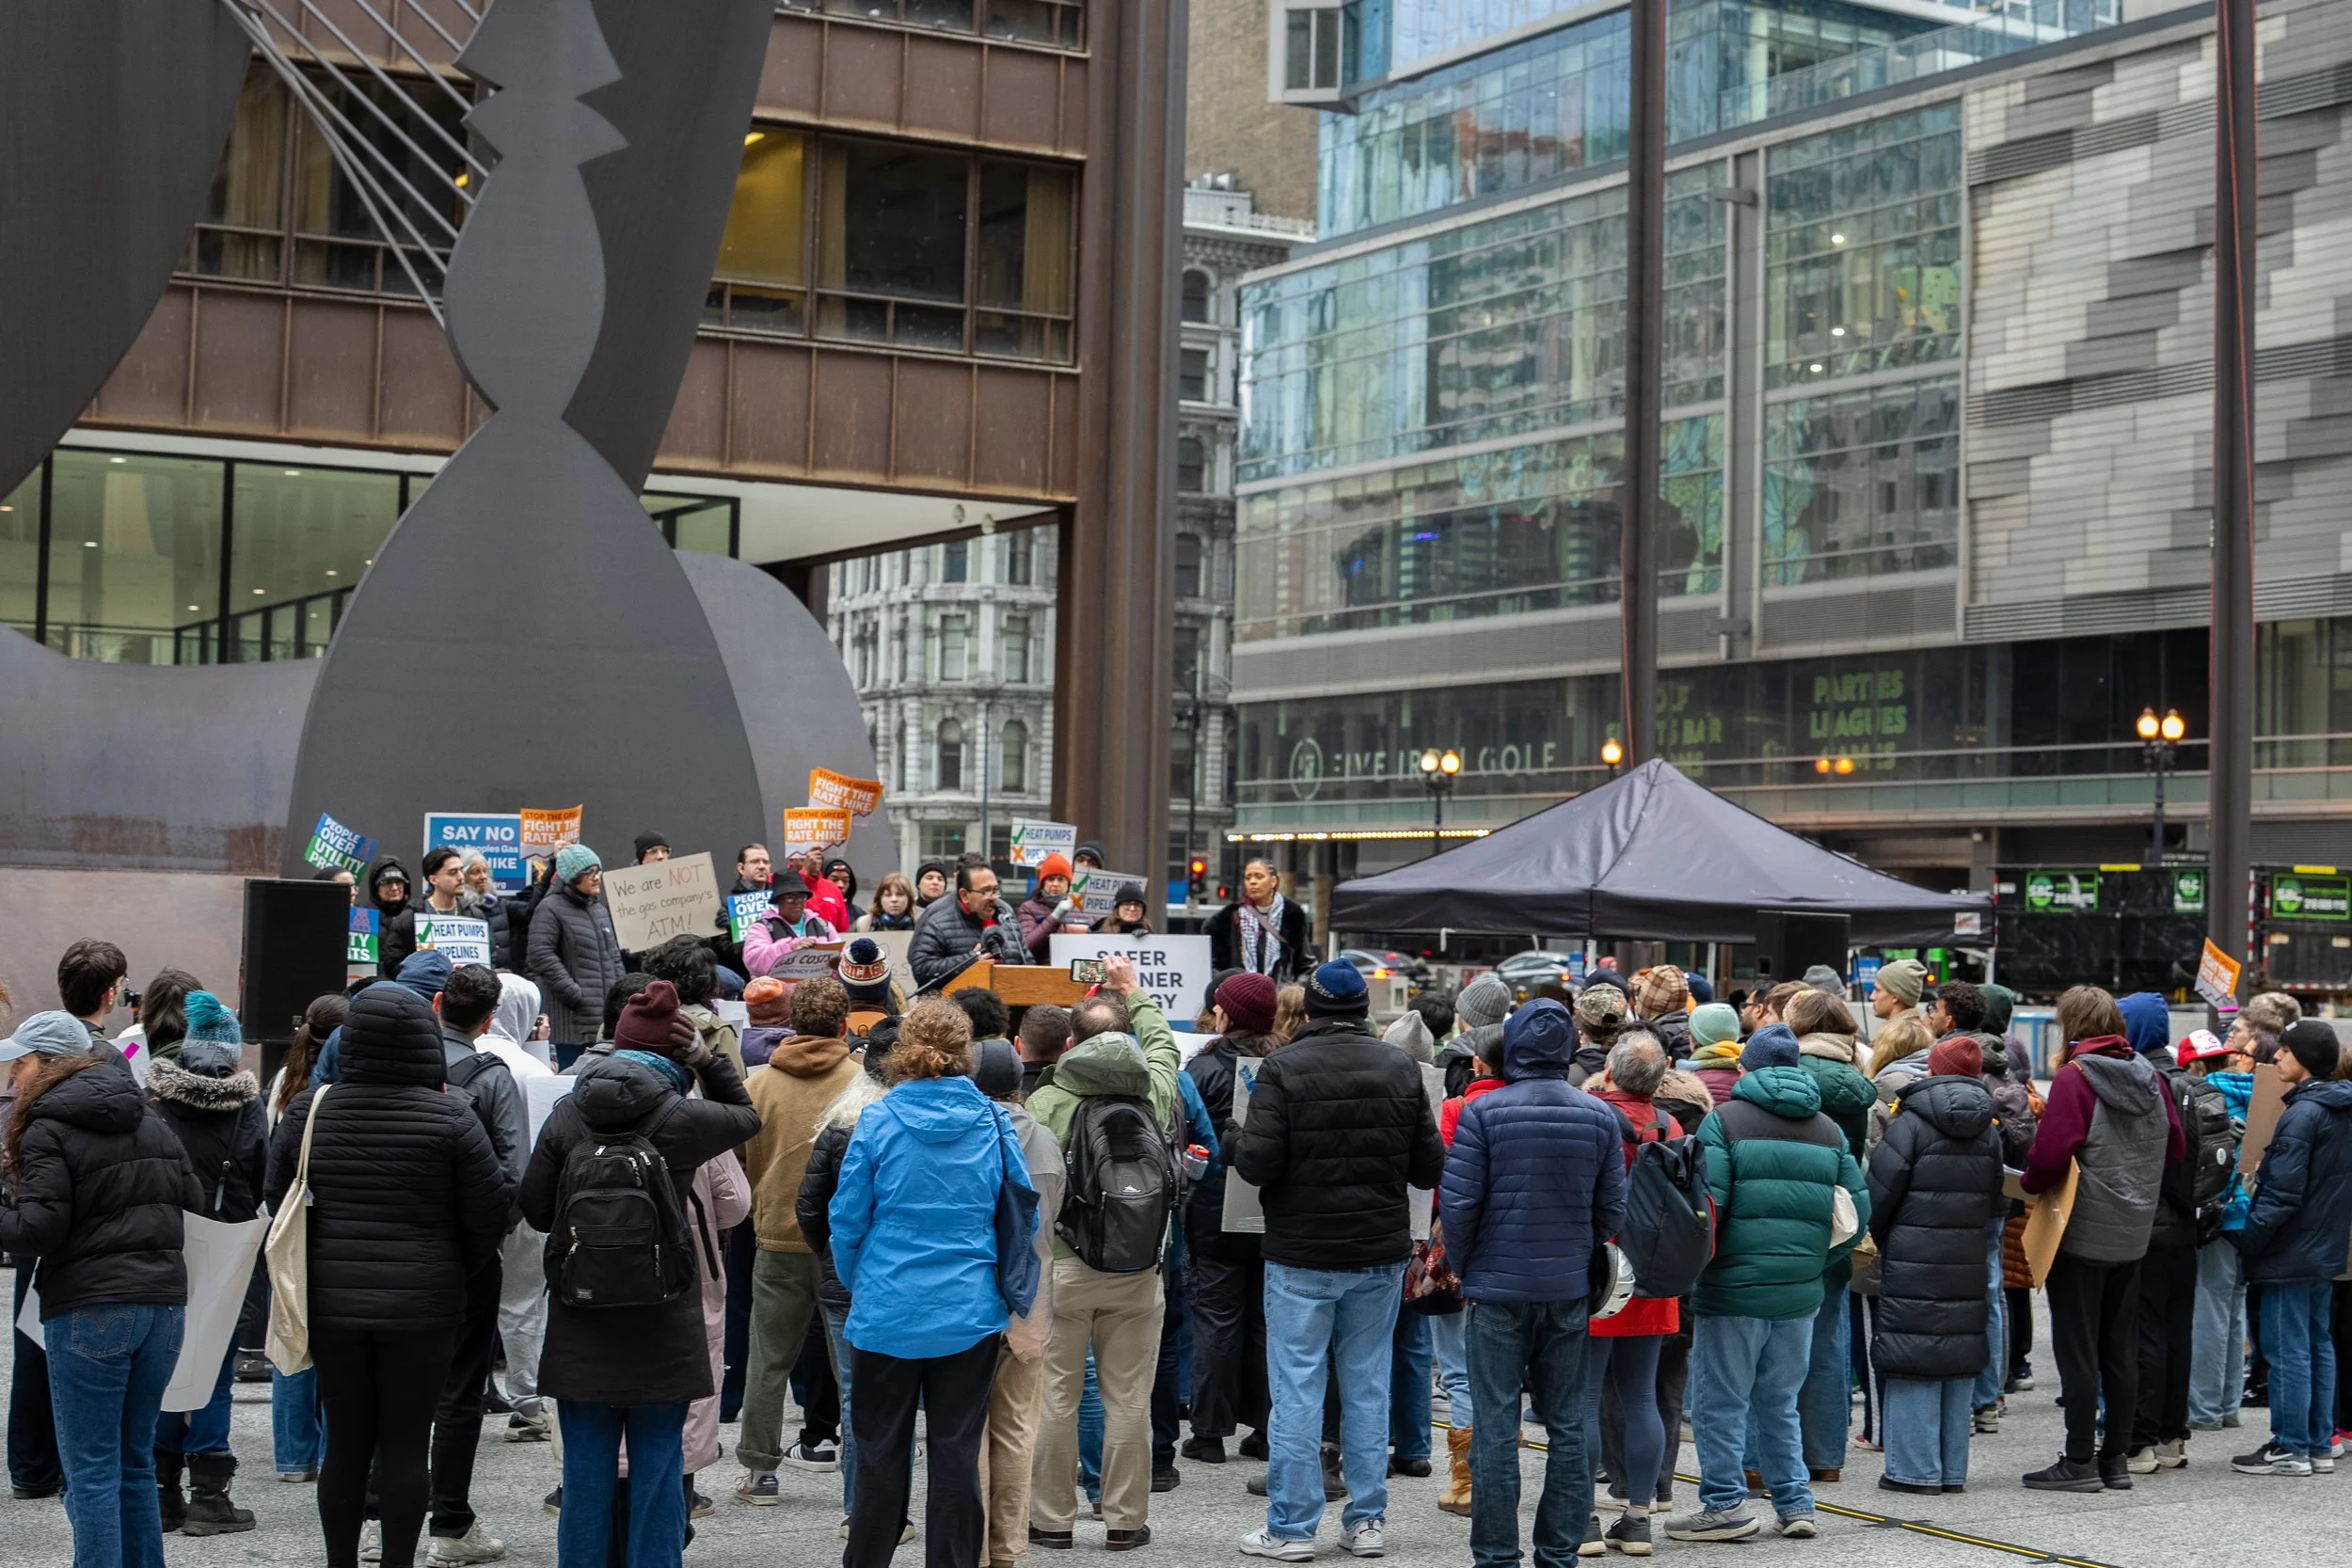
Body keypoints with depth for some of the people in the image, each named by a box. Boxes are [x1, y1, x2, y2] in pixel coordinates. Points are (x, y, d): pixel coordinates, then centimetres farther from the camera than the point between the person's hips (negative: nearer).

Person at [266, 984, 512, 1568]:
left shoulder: (306, 1110, 0)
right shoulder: (450, 1117, -9)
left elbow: (277, 1198, 8)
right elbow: (490, 1212, -6)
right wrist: (456, 1274, 10)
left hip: (331, 1303, 3)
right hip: (421, 1305, -3)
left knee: (345, 1441, 11)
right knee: (405, 1443, 3)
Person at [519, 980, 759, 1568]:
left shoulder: (567, 1115, -2)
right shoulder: (683, 1118, -9)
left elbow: (535, 1209, 3)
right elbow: (747, 1115, 12)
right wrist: (707, 1060, 7)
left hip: (581, 1334, 2)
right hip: (663, 1328, -2)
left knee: (586, 1470, 10)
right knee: (658, 1466, 6)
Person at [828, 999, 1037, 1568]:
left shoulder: (877, 1121, -8)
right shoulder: (994, 1123, -3)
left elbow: (846, 1219, -2)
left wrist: (855, 1284, 15)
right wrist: (1008, 1284, 22)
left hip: (887, 1311, -1)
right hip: (969, 1313, 1)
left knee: (880, 1450, 10)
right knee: (957, 1452, 7)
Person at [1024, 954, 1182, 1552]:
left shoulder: (1047, 1100, -10)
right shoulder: (1154, 1093, -3)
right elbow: (1163, 1042, 21)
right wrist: (1133, 992, 34)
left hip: (1061, 1268, -2)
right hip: (1136, 1274, 2)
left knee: (1055, 1395, 7)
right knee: (1128, 1399, 8)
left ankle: (1051, 1517, 13)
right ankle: (1125, 1519, 13)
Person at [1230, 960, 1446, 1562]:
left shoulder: (1283, 1068, -10)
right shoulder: (1401, 1069, 1)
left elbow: (1259, 1163, -15)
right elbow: (1431, 1168, 2)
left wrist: (1232, 1144, 6)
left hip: (1301, 1257, -3)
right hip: (1381, 1253, 3)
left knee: (1297, 1389, 1)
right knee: (1368, 1386, 12)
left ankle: (1291, 1527, 4)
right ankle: (1367, 1520, 15)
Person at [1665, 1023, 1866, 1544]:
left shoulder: (1724, 1120, -4)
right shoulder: (1828, 1130, 10)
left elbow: (1705, 1201, -13)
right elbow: (1859, 1209, 8)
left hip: (1732, 1287, -5)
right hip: (1799, 1292, 5)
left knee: (1720, 1403, 4)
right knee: (1778, 1403, 17)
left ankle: (1725, 1504, 5)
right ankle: (1796, 1505, 17)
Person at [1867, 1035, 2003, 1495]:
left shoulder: (1912, 1124, -9)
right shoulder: (1988, 1131, 9)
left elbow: (1880, 1194, -7)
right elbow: (1995, 1203, 17)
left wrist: (1879, 1239, 9)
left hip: (1913, 1263, -5)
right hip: (1967, 1266, 5)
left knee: (1914, 1369, -2)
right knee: (1960, 1367, 10)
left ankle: (1915, 1470, -3)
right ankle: (1953, 1470, 14)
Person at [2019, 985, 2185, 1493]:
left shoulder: (2075, 1078, -15)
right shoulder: (2149, 1077, 5)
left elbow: (2051, 1156, -22)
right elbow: (2176, 1147, 12)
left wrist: (2028, 1183, -4)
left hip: (2082, 1235, -7)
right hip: (2132, 1235, 7)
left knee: (2077, 1350, 0)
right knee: (2121, 1350, 13)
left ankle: (2080, 1462, 2)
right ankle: (2116, 1459, 18)